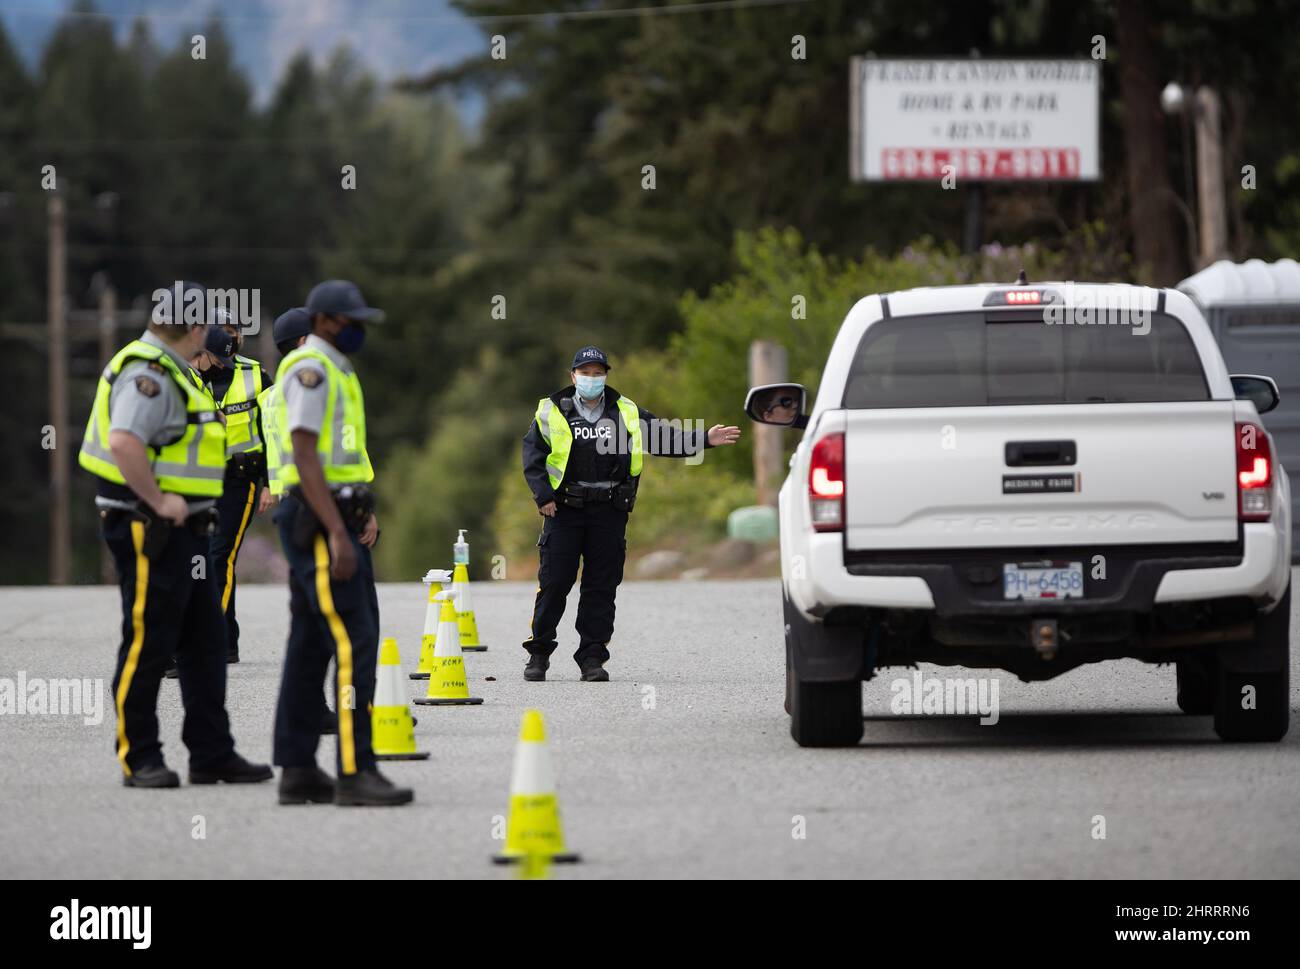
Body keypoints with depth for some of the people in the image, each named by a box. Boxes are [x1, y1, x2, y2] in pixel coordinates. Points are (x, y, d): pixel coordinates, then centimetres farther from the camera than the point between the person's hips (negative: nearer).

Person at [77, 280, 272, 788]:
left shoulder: (169, 371, 16)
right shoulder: (148, 374, -17)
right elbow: (124, 442, -31)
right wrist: (159, 501, -24)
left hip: (183, 530, 11)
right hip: (149, 530, -11)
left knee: (205, 642, 11)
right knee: (147, 645, -4)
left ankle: (212, 753, 16)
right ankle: (139, 758, 1)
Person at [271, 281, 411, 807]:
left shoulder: (336, 372, 21)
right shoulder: (310, 369, -12)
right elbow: (304, 455, -20)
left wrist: (365, 512, 13)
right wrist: (338, 534, -25)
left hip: (336, 522, 10)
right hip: (318, 524, -10)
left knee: (311, 645, 10)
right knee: (354, 641, -15)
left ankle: (298, 771, 12)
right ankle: (355, 772, -19)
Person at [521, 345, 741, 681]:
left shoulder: (626, 413, 12)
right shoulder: (553, 412, 4)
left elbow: (665, 437, 11)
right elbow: (532, 455, 3)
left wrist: (704, 439, -1)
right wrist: (543, 495, -7)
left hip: (609, 511, 2)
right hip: (564, 508, -2)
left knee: (602, 585, 1)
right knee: (554, 582, -3)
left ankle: (592, 657, 7)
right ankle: (539, 653, 9)